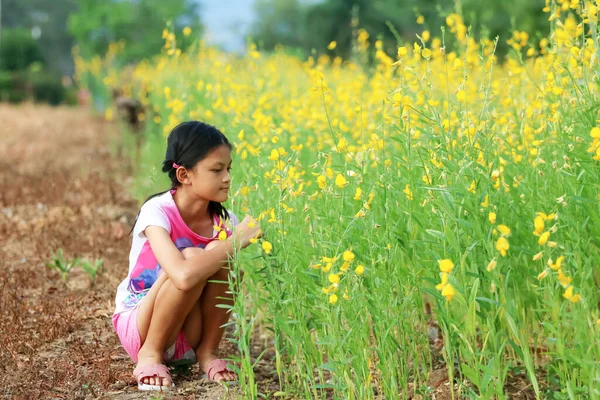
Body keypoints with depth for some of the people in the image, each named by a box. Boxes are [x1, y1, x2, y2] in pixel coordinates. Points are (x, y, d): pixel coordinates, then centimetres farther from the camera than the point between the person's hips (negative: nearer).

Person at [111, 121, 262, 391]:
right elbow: (184, 276, -42)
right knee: (192, 257, -32)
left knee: (218, 255, -25)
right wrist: (236, 242, -33)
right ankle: (150, 355, -13)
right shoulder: (158, 212, -25)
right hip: (139, 327, -4)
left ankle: (208, 351, -9)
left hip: (189, 332, 4)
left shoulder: (224, 221, -8)